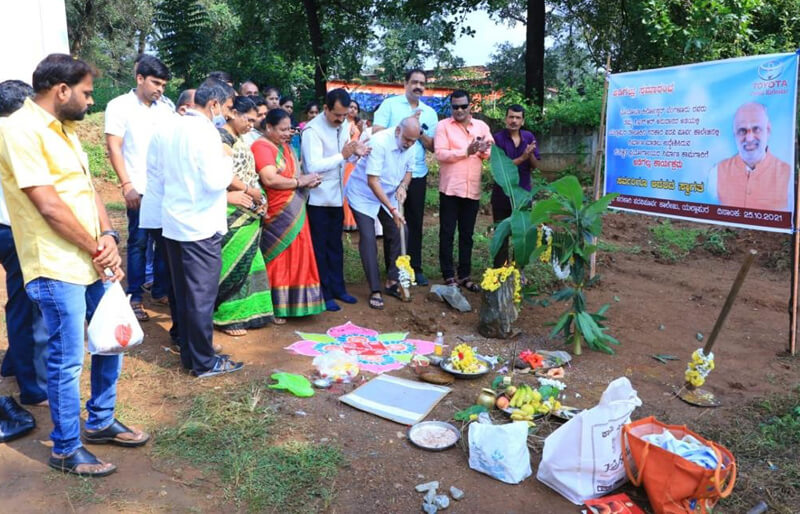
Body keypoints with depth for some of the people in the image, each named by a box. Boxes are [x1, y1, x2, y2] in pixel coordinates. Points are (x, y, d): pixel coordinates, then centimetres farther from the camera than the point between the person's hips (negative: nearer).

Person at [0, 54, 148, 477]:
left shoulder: (63, 130, 14)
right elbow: (50, 207, -18)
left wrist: (108, 238, -5)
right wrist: (98, 251, -10)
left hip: (95, 262, 9)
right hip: (57, 268, -9)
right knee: (67, 360, 2)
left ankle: (101, 422, 35)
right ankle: (66, 450, 20)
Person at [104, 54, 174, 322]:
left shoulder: (164, 109, 10)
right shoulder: (119, 106, -2)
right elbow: (113, 148, -5)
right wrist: (127, 186, -12)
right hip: (140, 189, -4)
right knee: (139, 241, 1)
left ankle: (161, 289, 22)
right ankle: (134, 297, 11)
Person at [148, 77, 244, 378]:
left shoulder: (168, 130, 8)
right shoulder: (205, 133, -17)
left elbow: (155, 171, 15)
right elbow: (215, 181, -24)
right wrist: (227, 160, -6)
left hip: (172, 224, 8)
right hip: (201, 227, -8)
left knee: (183, 294, 15)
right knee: (202, 296, 0)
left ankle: (188, 353, 26)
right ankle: (204, 362, 10)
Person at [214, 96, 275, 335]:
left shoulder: (238, 140, 16)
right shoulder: (223, 137, -11)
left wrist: (259, 198, 1)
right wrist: (250, 191, -14)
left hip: (246, 215, 9)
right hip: (232, 214, -9)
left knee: (246, 262, 14)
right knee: (233, 263, -2)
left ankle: (241, 312, 25)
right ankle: (226, 316, 10)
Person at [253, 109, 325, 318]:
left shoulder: (285, 147, 17)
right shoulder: (262, 146, -12)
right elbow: (270, 179, -23)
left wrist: (307, 181, 1)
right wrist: (300, 181, -14)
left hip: (294, 213, 9)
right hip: (277, 215, -9)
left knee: (296, 257, 11)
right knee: (278, 259, -2)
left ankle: (292, 303, 21)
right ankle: (275, 308, 9)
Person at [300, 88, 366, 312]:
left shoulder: (344, 125, 5)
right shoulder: (313, 130, -18)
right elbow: (313, 166, -26)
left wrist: (355, 152, -7)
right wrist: (343, 155, -26)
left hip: (337, 196, 7)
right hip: (318, 199, -7)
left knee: (335, 245, 16)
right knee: (320, 248, 5)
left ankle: (337, 288, 29)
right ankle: (324, 294, 16)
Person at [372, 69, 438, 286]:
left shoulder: (430, 113, 10)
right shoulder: (390, 104, -1)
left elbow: (432, 146, 4)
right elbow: (377, 131, -14)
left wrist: (419, 131, -12)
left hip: (418, 174, 3)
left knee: (415, 221, 9)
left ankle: (415, 267, 19)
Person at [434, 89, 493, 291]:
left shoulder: (481, 126, 11)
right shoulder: (443, 125, -1)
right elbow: (440, 154, -12)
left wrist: (485, 151, -13)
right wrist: (466, 151, -18)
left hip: (472, 189, 4)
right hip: (450, 188, -3)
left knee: (467, 234, 10)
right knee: (447, 234, 1)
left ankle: (464, 275, 19)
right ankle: (448, 276, 9)